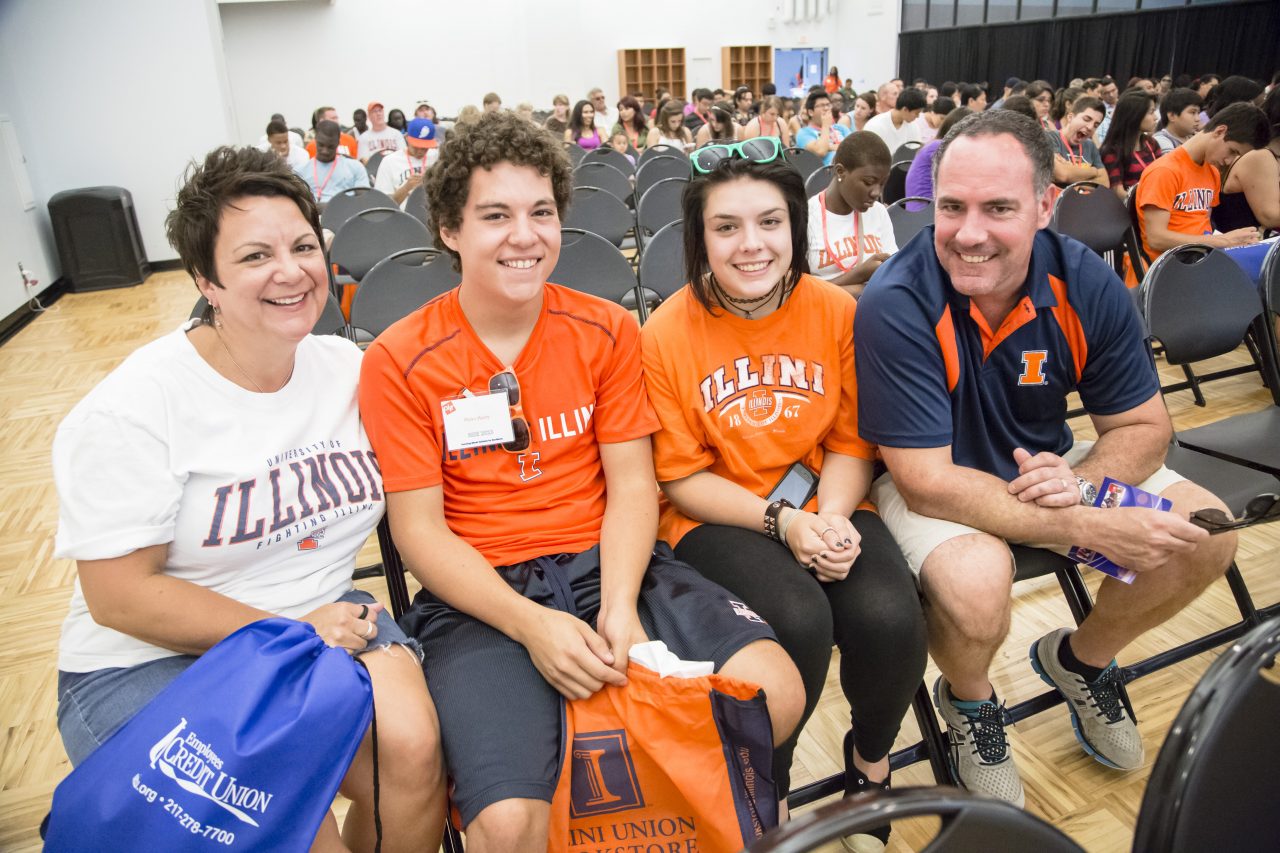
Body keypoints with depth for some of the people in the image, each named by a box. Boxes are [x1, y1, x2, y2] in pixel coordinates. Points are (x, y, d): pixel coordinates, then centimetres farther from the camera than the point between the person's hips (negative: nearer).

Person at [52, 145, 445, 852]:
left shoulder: (350, 370, 2)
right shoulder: (133, 408, -12)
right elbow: (118, 594, -13)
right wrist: (287, 634, -18)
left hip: (323, 617, 4)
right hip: (152, 659, -3)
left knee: (414, 746, -22)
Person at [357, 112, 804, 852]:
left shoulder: (607, 331, 5)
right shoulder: (398, 362, -3)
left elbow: (631, 484, 2)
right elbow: (420, 529, -5)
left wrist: (620, 605, -15)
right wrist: (529, 624, -18)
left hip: (608, 564, 3)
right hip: (479, 595, -2)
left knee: (776, 692, -17)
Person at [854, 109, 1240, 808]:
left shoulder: (1086, 284, -13)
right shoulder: (895, 307, -28)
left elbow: (1142, 426, -3)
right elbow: (927, 481, -28)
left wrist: (1082, 483, -25)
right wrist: (1088, 528, -30)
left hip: (1044, 467, 6)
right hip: (930, 479, -5)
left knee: (1208, 534, -6)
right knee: (976, 583, -34)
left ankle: (1081, 658, 22)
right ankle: (968, 700, 5)